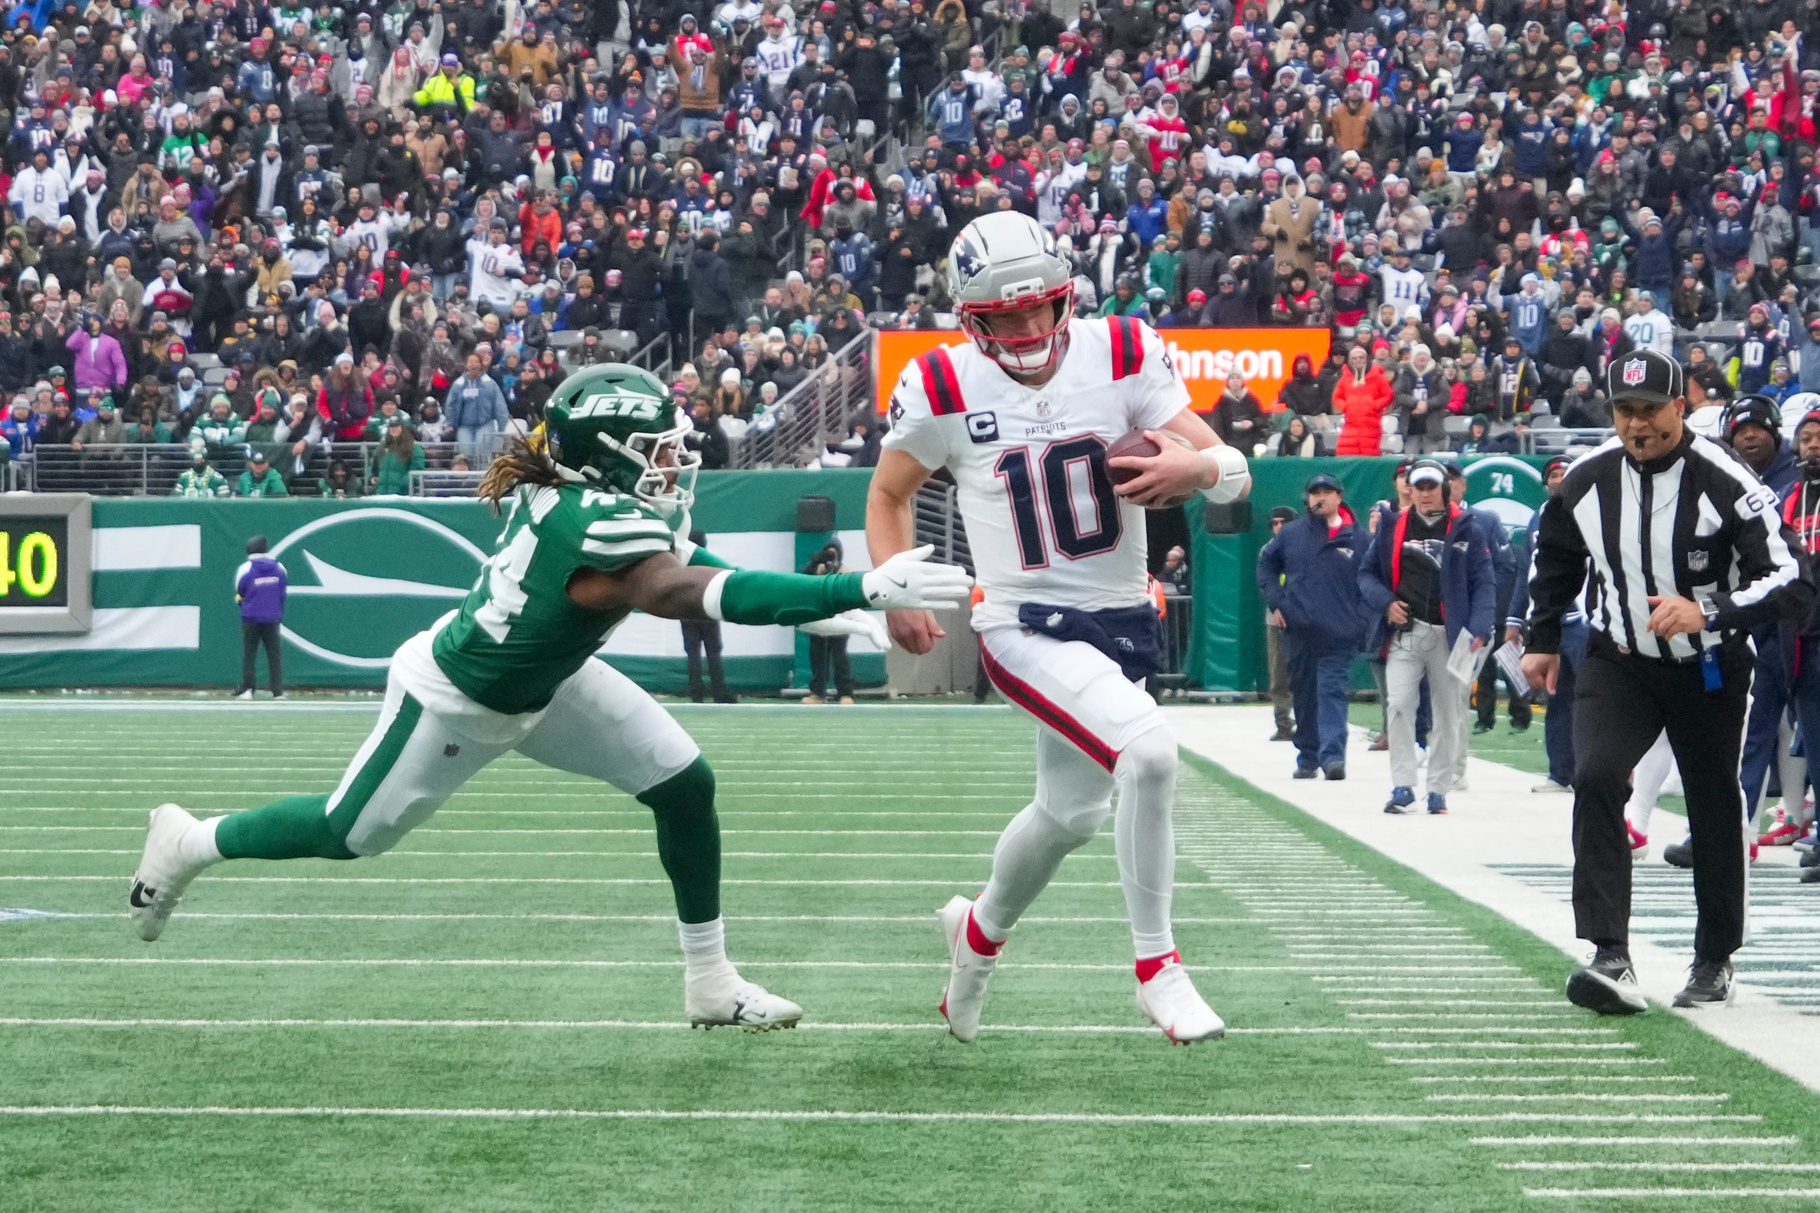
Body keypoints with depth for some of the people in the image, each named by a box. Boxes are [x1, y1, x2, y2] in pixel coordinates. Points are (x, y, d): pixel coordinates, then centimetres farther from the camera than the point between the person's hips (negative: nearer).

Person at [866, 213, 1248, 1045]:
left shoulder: (1122, 355, -8)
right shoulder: (945, 387, -10)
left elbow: (1235, 473, -10)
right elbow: (889, 494, 7)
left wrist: (1200, 467, -34)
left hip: (1118, 623, 4)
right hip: (1026, 627, -4)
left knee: (1070, 814, 20)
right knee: (1147, 749, -28)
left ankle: (979, 931, 51)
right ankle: (1156, 968, -14)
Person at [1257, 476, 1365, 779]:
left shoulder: (1356, 539, 3)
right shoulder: (1292, 533, 8)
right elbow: (1266, 564, 18)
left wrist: (1361, 621, -3)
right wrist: (1275, 602, 7)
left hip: (1339, 632, -3)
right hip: (1299, 629, 3)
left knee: (1332, 691, -13)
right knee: (1304, 695, 9)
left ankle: (1332, 755, -21)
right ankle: (1307, 757, 18)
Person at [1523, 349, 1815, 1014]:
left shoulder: (1724, 483, -23)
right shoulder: (1587, 479, -7)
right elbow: (1555, 555, 15)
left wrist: (1710, 615, -38)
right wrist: (1542, 640, 17)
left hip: (1710, 671, -2)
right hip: (1619, 661, 2)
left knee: (1714, 811, 9)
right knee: (1595, 778, -21)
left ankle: (1715, 959, 31)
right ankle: (1610, 958, -26)